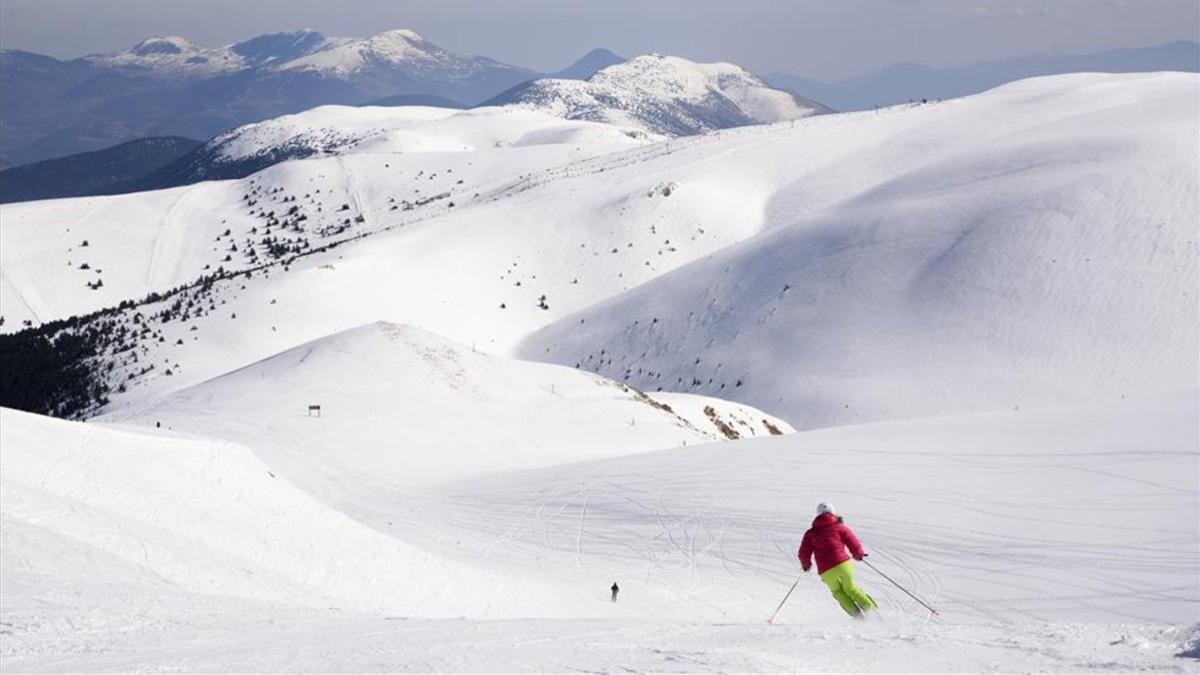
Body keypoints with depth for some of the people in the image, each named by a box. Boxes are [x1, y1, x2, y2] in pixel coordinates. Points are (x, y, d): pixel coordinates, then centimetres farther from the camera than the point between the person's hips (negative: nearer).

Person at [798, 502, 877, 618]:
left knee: (838, 591, 22)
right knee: (850, 588, 21)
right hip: (843, 564, 0)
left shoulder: (810, 533, 13)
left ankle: (857, 614, 9)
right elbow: (854, 544, 3)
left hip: (827, 571, 0)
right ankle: (871, 609, 13)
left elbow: (804, 554, 8)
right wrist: (858, 554, 25)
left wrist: (806, 564, 30)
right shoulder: (839, 527, 8)